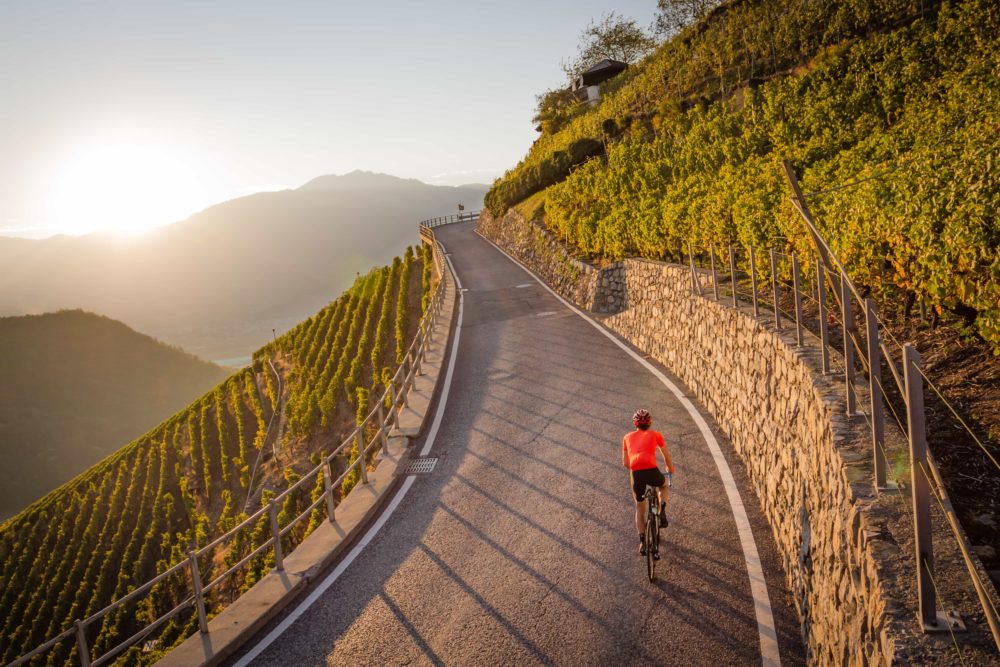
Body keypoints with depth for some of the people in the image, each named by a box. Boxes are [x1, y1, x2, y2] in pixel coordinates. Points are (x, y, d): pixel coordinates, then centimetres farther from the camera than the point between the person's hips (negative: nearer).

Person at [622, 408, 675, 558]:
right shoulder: (655, 435, 17)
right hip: (652, 471, -1)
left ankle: (642, 542, 15)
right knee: (663, 485, 35)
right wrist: (671, 471, 45)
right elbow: (667, 457, 26)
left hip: (636, 474, 1)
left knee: (640, 509, 22)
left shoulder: (628, 437, 21)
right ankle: (662, 511, 13)